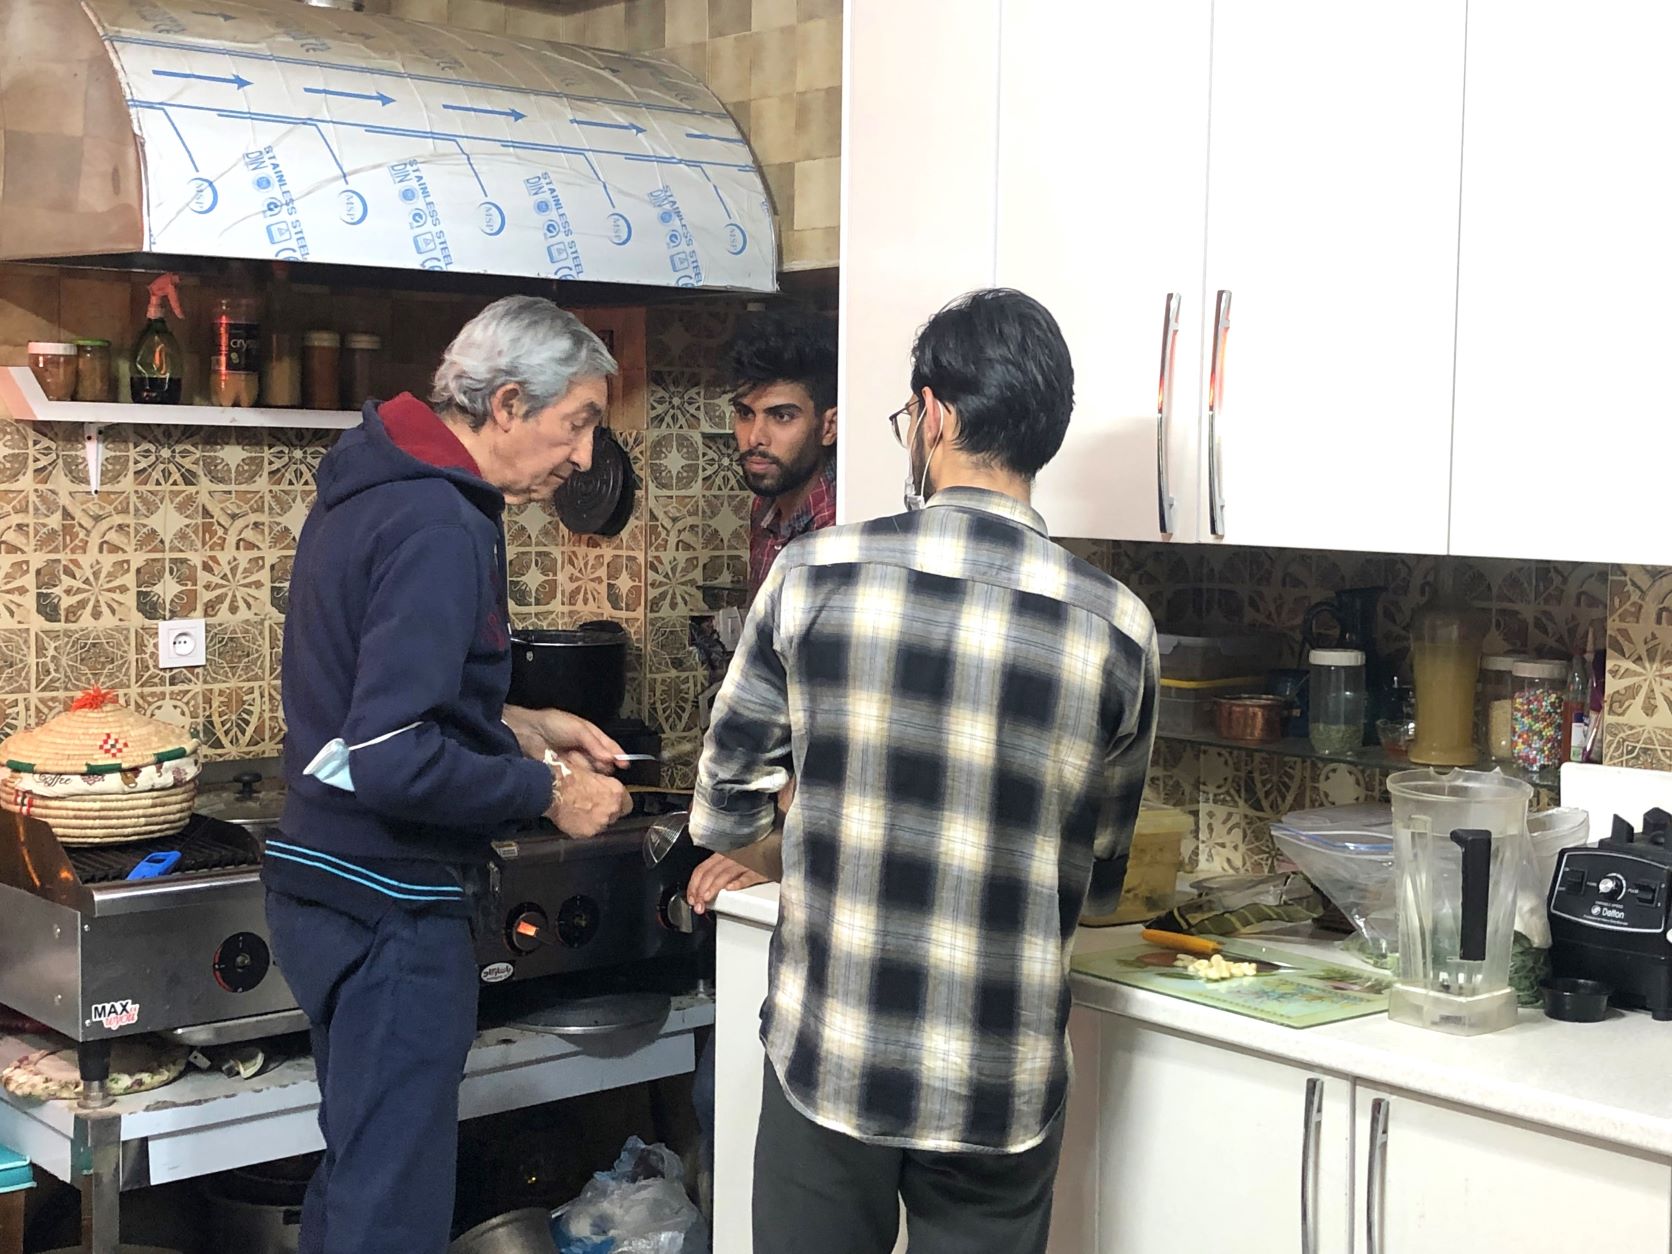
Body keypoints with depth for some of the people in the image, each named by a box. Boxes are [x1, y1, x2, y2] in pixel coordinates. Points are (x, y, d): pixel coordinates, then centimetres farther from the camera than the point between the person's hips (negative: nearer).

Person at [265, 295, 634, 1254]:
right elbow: (392, 762, -27)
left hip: (327, 886, 10)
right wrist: (548, 791, -15)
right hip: (392, 910, -10)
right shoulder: (439, 525, -21)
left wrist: (515, 726, 12)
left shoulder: (372, 488, 10)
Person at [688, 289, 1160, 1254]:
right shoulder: (1118, 629, -7)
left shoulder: (817, 576, -11)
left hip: (828, 1060, -1)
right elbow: (1100, 882, 4)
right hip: (1003, 1091, 1)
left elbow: (727, 809, -1)